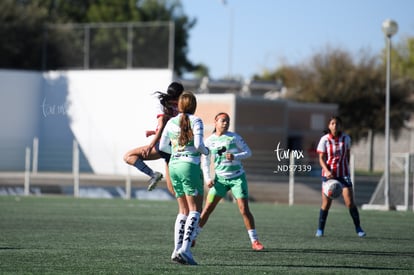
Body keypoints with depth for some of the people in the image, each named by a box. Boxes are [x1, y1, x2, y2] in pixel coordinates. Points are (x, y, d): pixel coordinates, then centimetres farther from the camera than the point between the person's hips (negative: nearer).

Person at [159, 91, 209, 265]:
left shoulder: (171, 122, 9)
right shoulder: (196, 121, -6)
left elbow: (162, 146, 12)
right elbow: (198, 144, -16)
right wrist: (205, 151, 5)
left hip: (174, 166, 6)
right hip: (190, 166, -6)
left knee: (183, 211, 12)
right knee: (195, 210, -4)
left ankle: (177, 249, 3)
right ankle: (185, 249, -18)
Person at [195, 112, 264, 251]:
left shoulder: (234, 137, -4)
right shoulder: (209, 141, 1)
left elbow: (248, 152, -1)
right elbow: (205, 161, 9)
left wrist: (235, 157, -19)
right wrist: (207, 178, -2)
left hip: (237, 177, -2)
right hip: (220, 178, 2)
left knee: (244, 209, -8)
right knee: (207, 208, -1)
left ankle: (254, 241, -1)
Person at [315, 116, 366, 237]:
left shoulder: (346, 138, 1)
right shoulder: (324, 140, -5)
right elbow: (321, 158, -6)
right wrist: (327, 171, -21)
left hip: (343, 174, 1)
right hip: (328, 174, -1)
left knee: (350, 202, -7)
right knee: (326, 204, -1)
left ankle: (358, 228, 5)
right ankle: (320, 229, 13)